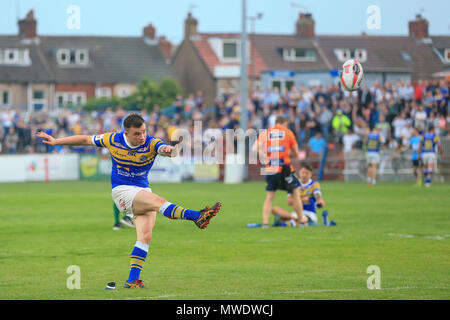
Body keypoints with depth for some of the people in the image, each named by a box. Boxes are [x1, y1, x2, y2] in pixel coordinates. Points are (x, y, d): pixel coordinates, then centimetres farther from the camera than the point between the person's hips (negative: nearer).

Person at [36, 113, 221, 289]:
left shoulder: (151, 144, -10)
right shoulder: (113, 140, -8)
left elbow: (163, 148, -32)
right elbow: (85, 140, 6)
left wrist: (168, 150, -58)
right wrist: (55, 141, 12)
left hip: (143, 192, 3)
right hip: (122, 191, -3)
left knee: (145, 236, -11)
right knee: (159, 201, -28)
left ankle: (132, 280, -9)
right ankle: (197, 217, -37)